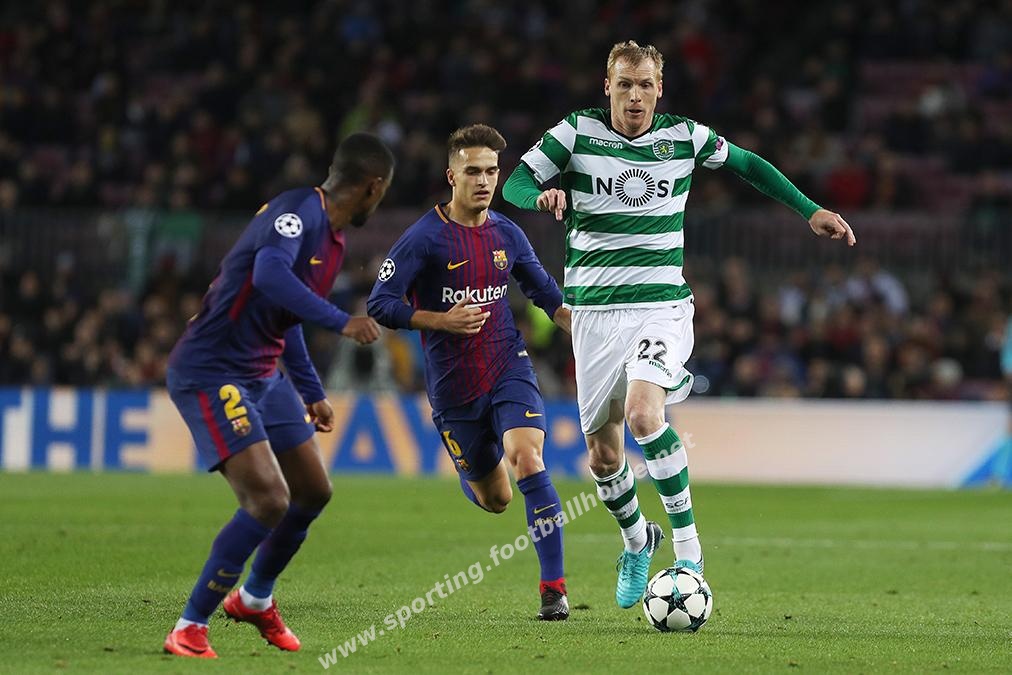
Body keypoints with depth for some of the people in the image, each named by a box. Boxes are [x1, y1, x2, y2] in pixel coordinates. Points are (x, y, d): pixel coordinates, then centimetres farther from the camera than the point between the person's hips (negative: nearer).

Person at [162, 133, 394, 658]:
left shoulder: (332, 237, 13)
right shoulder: (299, 211, -17)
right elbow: (270, 274, -37)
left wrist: (312, 392, 31)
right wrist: (341, 322, -40)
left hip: (262, 377, 10)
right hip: (210, 373, -10)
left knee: (314, 492, 16)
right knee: (268, 500, -19)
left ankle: (255, 599, 40)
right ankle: (189, 630, -8)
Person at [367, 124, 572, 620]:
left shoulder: (507, 234, 4)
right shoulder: (424, 238, -10)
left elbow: (546, 294, 18)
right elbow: (380, 305, -11)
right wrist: (442, 321, -20)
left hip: (508, 369, 2)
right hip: (452, 384, -2)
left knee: (525, 458, -24)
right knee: (494, 498, 7)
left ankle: (554, 586, -18)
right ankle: (473, 476, 49)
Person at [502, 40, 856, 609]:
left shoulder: (685, 136, 2)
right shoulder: (577, 132, -1)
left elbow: (748, 165, 18)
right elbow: (515, 184, -1)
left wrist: (810, 211, 13)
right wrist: (541, 195, -24)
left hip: (662, 306, -2)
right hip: (595, 310, 2)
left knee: (642, 412, -29)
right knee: (603, 453, 5)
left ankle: (688, 550, -23)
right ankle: (636, 541, 36)